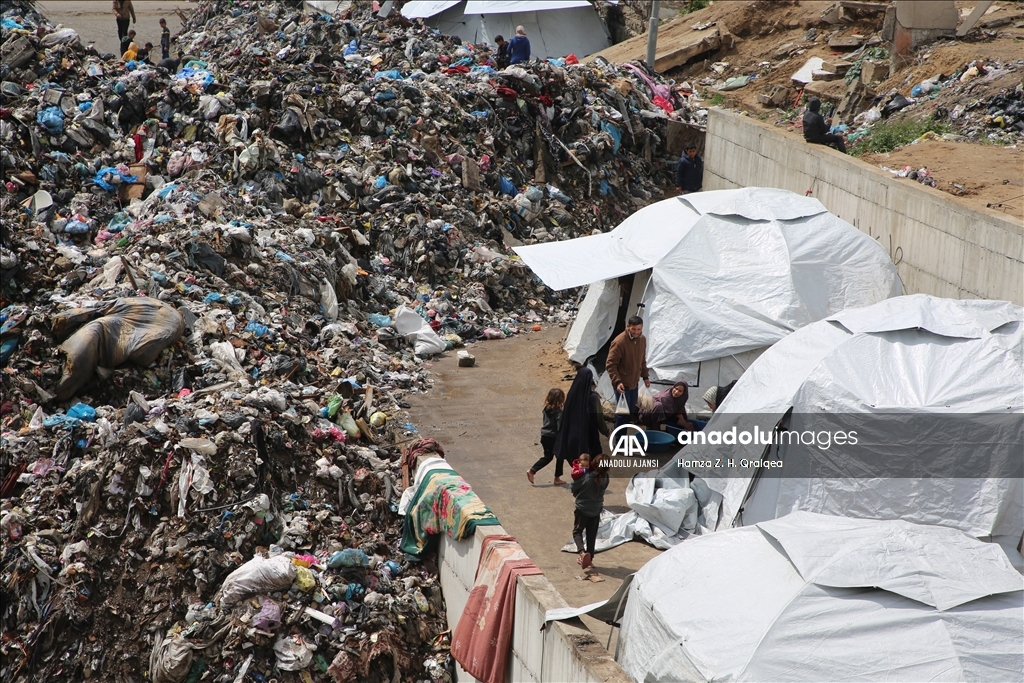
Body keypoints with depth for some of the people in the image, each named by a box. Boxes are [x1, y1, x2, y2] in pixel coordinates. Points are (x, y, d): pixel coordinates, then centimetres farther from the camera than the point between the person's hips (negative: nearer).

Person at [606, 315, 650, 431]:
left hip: (634, 383, 8)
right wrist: (617, 382, -31)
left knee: (631, 411, 15)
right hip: (622, 384, -8)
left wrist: (645, 376, 17)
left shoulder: (642, 339, 2)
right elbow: (610, 364, -22)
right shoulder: (619, 342, -23)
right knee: (623, 413, -4)